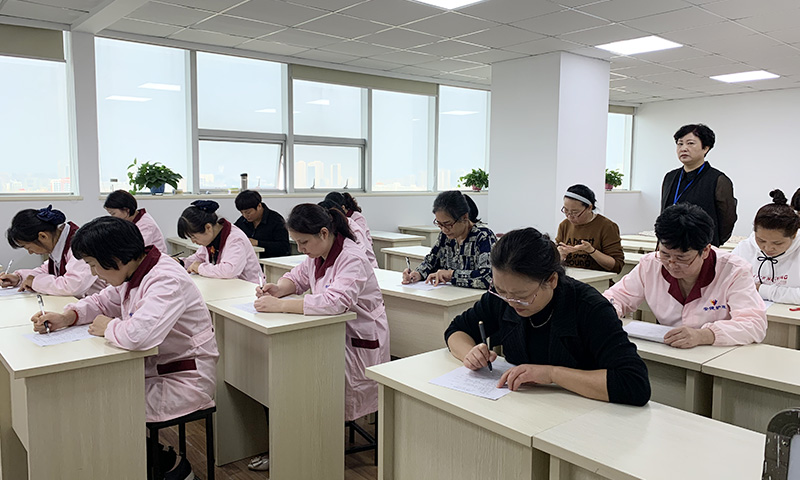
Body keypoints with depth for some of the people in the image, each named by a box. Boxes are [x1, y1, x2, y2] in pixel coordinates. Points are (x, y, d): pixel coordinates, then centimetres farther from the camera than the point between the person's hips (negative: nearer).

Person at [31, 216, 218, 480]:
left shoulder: (166, 282, -27)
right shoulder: (135, 274, 3)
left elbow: (138, 335, -41)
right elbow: (103, 302, 21)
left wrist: (108, 327, -19)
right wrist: (67, 317, 2)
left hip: (185, 380, -9)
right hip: (154, 368, 9)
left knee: (98, 408, -8)